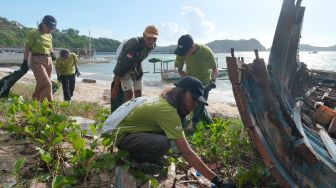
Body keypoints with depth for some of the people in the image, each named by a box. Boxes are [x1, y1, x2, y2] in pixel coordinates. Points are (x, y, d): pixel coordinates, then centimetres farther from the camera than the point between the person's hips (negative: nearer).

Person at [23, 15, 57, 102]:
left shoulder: (49, 36, 16)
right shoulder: (34, 33, -3)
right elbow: (27, 48, -4)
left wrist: (52, 54, 5)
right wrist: (25, 62, -9)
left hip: (48, 61, 7)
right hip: (37, 61, -7)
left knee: (41, 84, 12)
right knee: (47, 84, -15)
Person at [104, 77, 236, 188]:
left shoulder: (166, 100, -1)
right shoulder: (168, 111, -30)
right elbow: (187, 153, -31)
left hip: (134, 128, 9)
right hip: (123, 135, -9)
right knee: (163, 143, -32)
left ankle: (149, 159, 14)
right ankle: (136, 158, -3)